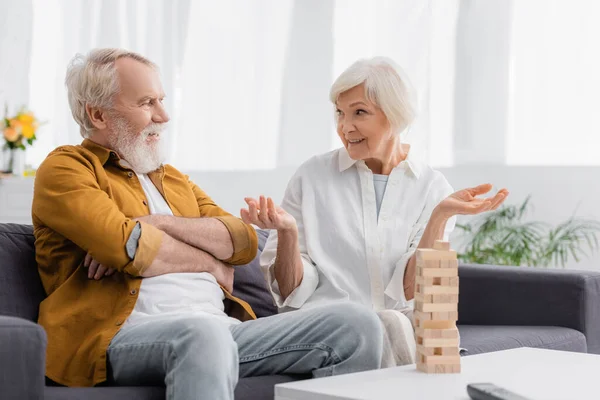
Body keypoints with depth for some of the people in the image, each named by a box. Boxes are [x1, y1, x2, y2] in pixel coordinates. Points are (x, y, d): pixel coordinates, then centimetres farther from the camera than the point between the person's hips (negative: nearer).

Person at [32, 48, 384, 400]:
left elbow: (244, 240, 13)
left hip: (221, 327, 7)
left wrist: (156, 224, -3)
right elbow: (127, 248, -11)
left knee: (357, 324, -13)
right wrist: (212, 265, 5)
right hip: (126, 335, -6)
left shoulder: (173, 178, 29)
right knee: (204, 333, -41)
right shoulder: (65, 170, 8)